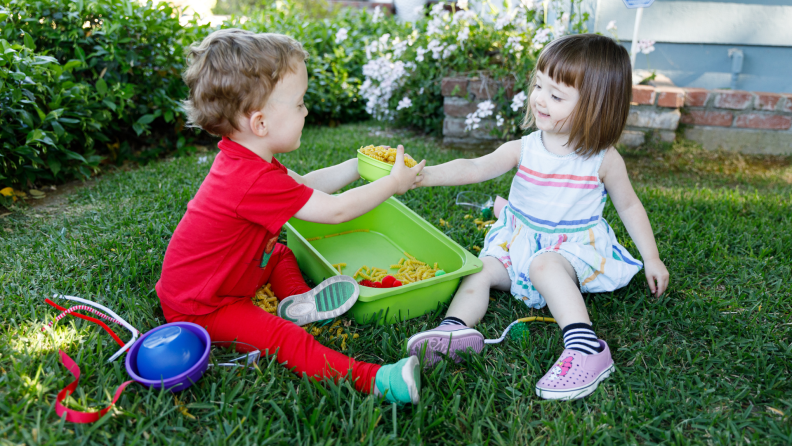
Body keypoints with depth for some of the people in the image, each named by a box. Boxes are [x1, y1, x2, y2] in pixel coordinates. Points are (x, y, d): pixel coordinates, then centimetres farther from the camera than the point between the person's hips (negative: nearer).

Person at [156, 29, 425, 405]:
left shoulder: (243, 159, 1)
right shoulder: (256, 182, -32)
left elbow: (307, 184, 9)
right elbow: (334, 210, -26)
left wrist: (358, 165, 5)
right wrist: (393, 183, -16)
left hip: (213, 282, 10)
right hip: (199, 308, -10)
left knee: (282, 255, 22)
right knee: (283, 338, -24)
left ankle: (296, 301, 3)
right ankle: (372, 380, -33)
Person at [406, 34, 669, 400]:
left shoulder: (604, 160, -7)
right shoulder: (524, 149, -4)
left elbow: (629, 207, 6)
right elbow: (475, 168, -16)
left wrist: (652, 258, 7)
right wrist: (425, 174, -31)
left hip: (573, 247, -4)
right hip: (518, 242, 4)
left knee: (544, 265, -35)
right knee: (479, 269, -17)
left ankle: (586, 347, -41)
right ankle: (456, 328, -36)